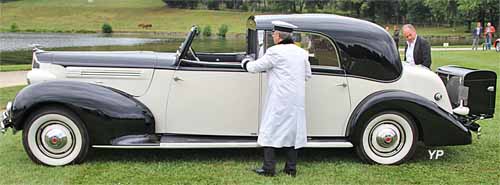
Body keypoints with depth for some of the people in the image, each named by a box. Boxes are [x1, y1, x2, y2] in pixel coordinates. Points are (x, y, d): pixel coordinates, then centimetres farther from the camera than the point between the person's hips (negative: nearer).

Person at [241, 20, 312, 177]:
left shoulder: (275, 51, -11)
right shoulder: (302, 52, 9)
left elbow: (256, 66, -3)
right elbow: (307, 75, 17)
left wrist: (245, 63, 16)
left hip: (279, 100, -6)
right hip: (296, 100, 6)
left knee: (270, 130, 2)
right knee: (292, 130, 11)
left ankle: (268, 168, 1)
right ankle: (291, 168, 15)